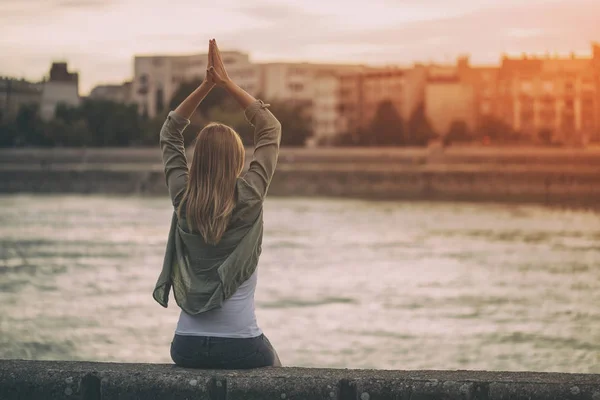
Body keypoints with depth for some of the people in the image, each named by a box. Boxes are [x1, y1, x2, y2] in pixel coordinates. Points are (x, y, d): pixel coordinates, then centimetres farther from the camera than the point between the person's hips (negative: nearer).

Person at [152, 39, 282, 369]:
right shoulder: (248, 198, -11)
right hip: (241, 346, -2)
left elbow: (169, 134, 12)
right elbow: (271, 129, 1)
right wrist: (226, 83, 0)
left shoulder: (182, 198, -4)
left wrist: (206, 85, 5)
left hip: (187, 345, 3)